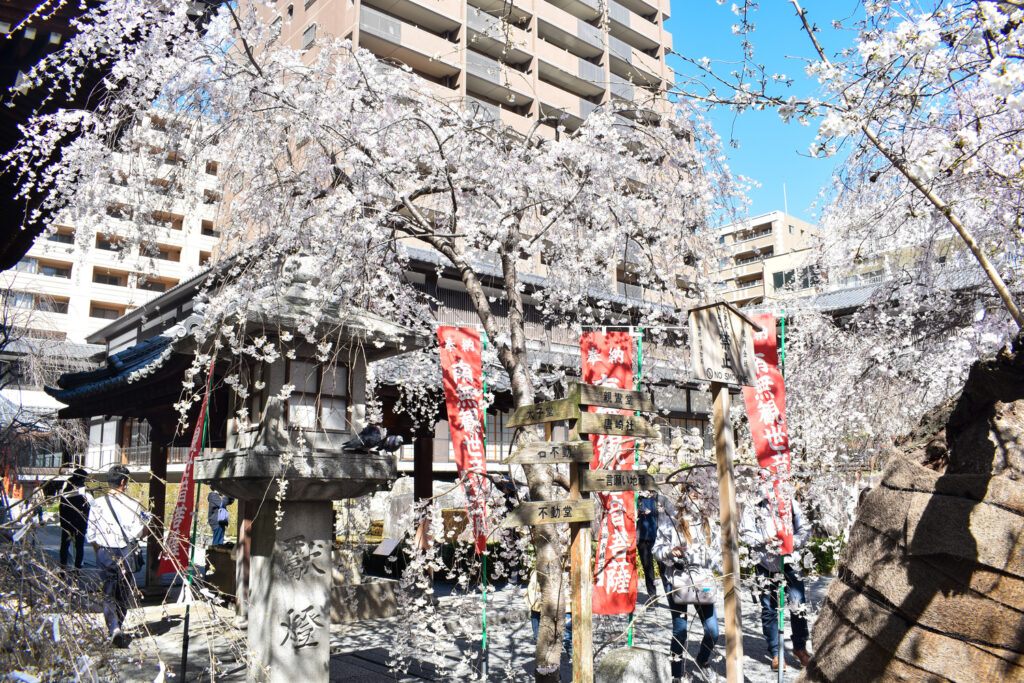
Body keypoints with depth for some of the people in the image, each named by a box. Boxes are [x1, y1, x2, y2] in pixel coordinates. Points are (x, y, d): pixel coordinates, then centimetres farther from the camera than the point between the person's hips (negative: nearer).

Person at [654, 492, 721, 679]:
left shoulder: (706, 523, 13)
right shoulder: (669, 523, 0)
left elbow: (714, 551, 21)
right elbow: (657, 550, 1)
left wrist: (724, 569, 9)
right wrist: (671, 552, -18)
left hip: (703, 582, 3)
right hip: (678, 581, -3)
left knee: (713, 632, 0)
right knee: (679, 632, 3)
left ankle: (702, 662, 29)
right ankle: (676, 674, 19)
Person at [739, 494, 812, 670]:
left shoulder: (791, 503, 4)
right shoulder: (753, 507, 0)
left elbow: (804, 529, 4)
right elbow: (745, 533, -2)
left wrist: (793, 542, -15)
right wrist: (765, 540, -18)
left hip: (789, 560, 1)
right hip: (765, 563, -1)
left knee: (798, 605, -2)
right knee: (769, 608, 5)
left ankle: (800, 647, 21)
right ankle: (775, 653, 18)